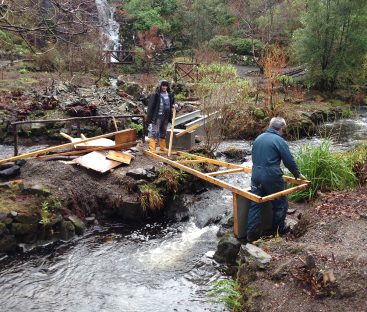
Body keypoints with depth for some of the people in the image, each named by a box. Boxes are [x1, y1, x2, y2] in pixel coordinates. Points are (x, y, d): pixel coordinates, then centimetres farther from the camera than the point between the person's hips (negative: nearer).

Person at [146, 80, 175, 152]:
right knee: (154, 132, -6)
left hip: (166, 117, 6)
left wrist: (170, 116, 8)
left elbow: (171, 105, 18)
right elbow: (151, 106, -9)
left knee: (163, 133, 15)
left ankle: (163, 148, 25)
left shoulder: (170, 95, 7)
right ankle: (152, 149, -6)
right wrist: (149, 117, -11)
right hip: (157, 116, -6)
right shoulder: (155, 95, -10)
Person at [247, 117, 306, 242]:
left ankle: (252, 234, 10)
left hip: (256, 175, 6)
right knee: (280, 203, 13)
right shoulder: (279, 141, -10)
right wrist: (298, 174, 10)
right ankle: (279, 228, 26)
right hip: (272, 177, -6)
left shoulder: (258, 138, 12)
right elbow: (289, 161, -5)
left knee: (255, 204, 9)